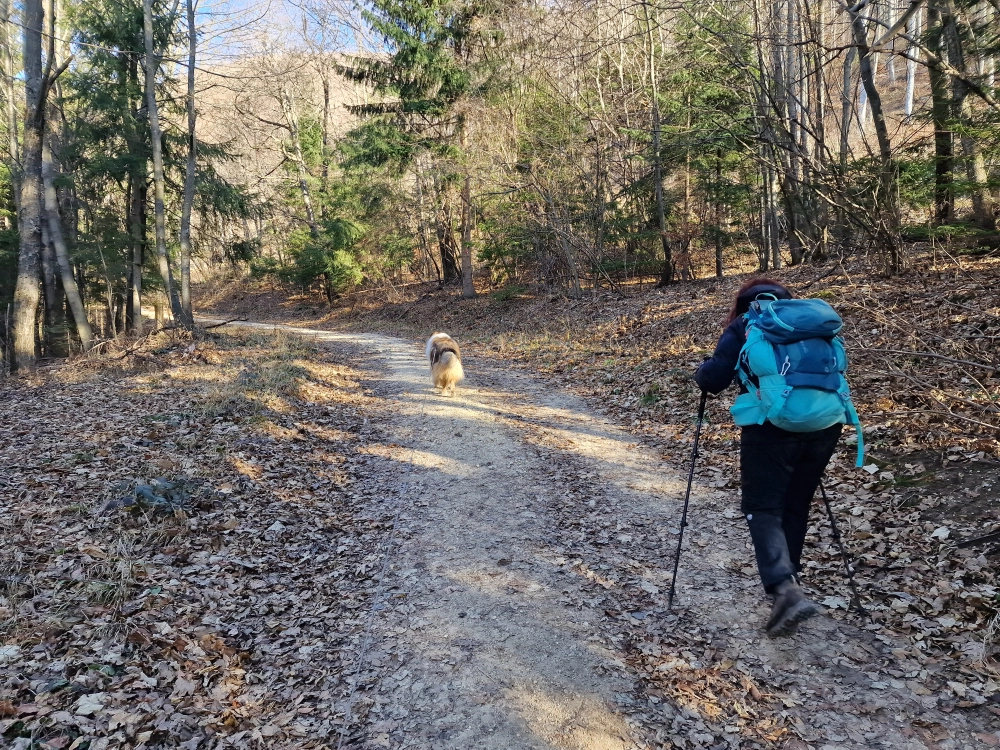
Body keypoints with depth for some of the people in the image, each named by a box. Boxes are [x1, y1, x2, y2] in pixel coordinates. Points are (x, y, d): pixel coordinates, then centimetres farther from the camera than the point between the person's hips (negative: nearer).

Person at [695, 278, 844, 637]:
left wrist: (701, 372, 16)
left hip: (773, 428, -5)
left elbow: (715, 377, -5)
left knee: (762, 509, 2)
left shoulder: (743, 326, 4)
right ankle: (787, 578, 30)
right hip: (825, 423, 5)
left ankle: (785, 589, -16)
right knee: (796, 506, 19)